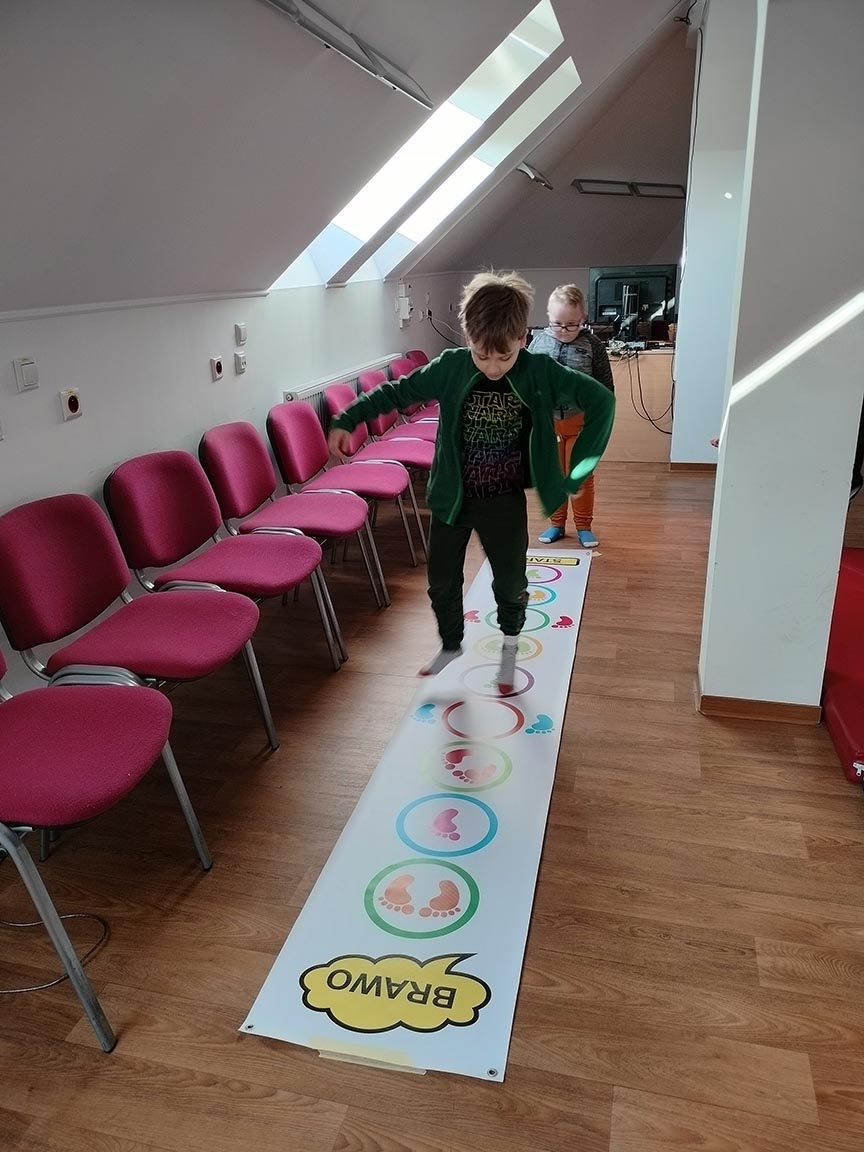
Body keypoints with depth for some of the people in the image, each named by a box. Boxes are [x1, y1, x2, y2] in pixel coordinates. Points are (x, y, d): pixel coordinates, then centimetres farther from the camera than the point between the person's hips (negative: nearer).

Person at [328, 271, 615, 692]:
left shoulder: (541, 373, -15)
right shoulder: (451, 367, -12)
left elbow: (601, 400, -8)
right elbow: (396, 391, -1)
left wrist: (578, 467, -10)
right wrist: (346, 420, -8)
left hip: (505, 501, -1)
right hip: (452, 496, 2)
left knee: (510, 584, 10)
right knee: (441, 581, 13)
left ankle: (509, 646, 41)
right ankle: (450, 644, 41)